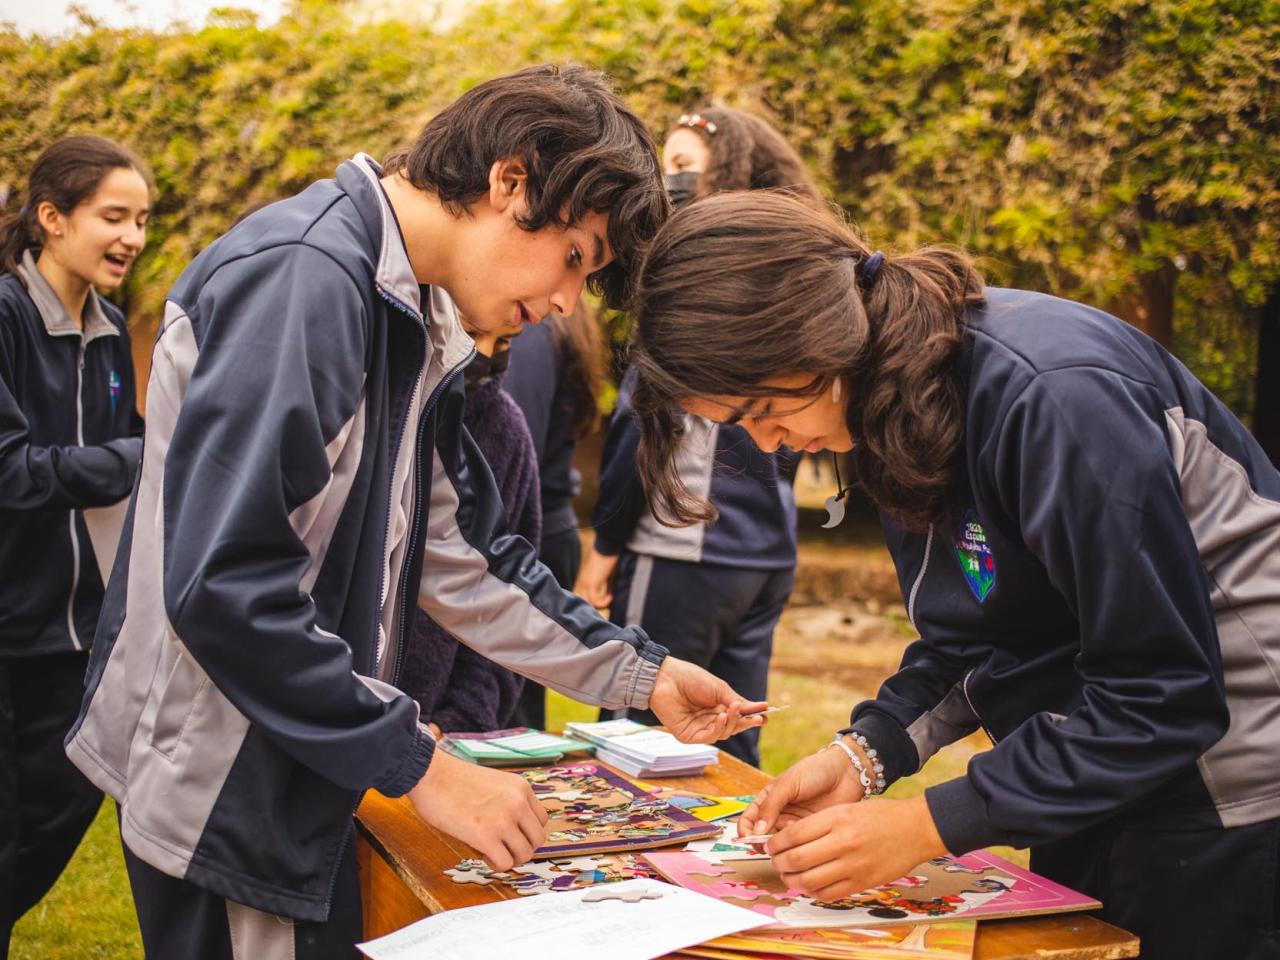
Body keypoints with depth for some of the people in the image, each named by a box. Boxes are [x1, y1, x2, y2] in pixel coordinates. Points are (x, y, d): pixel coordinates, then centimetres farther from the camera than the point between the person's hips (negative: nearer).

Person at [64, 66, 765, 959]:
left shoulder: (417, 325, 10)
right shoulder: (302, 277, -21)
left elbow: (462, 555, 13)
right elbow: (223, 584, -27)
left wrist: (640, 672, 9)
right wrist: (421, 766, -21)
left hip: (303, 780, 9)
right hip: (219, 787, -9)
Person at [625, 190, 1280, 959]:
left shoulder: (1053, 395, -28)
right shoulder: (894, 400, -1)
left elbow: (1164, 697, -25)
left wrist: (930, 825, -23)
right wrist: (864, 752, -8)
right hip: (1097, 788, 8)